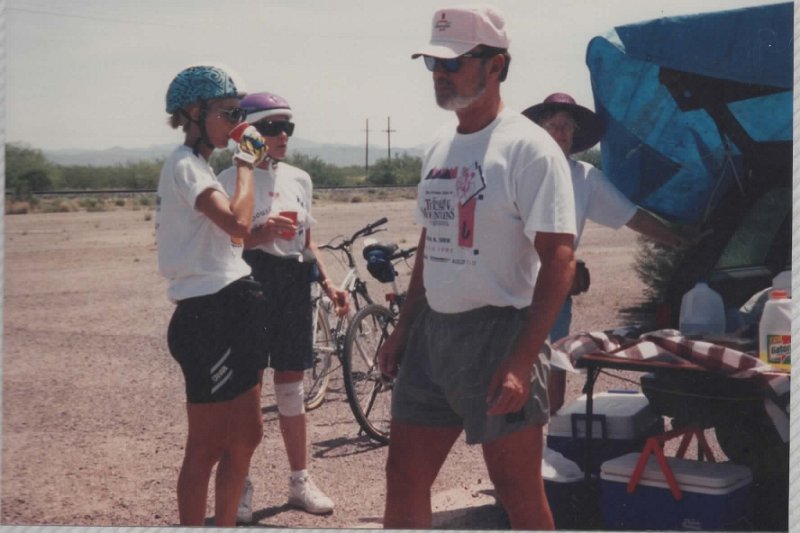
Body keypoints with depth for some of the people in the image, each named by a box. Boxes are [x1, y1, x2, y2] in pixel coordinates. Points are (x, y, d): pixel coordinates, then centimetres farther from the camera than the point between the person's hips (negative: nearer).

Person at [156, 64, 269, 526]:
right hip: (210, 317, -10)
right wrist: (246, 162, -14)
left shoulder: (200, 164, 19)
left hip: (231, 312, 10)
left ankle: (226, 524, 26)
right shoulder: (186, 165, -12)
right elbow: (237, 223, -26)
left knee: (246, 434, 15)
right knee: (207, 446, -1)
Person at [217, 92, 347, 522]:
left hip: (294, 283, 5)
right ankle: (241, 486, 12)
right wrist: (261, 234, -23)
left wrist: (327, 284, 6)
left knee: (291, 385, 12)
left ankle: (300, 480, 22)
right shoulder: (231, 179, -6)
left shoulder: (299, 179, 11)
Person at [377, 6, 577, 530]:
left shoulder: (528, 148, -12)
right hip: (431, 332, 8)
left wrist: (521, 363, -22)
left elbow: (559, 260, -17)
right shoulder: (440, 146, 13)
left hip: (498, 332, -8)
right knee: (403, 479, 12)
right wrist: (403, 329, 17)